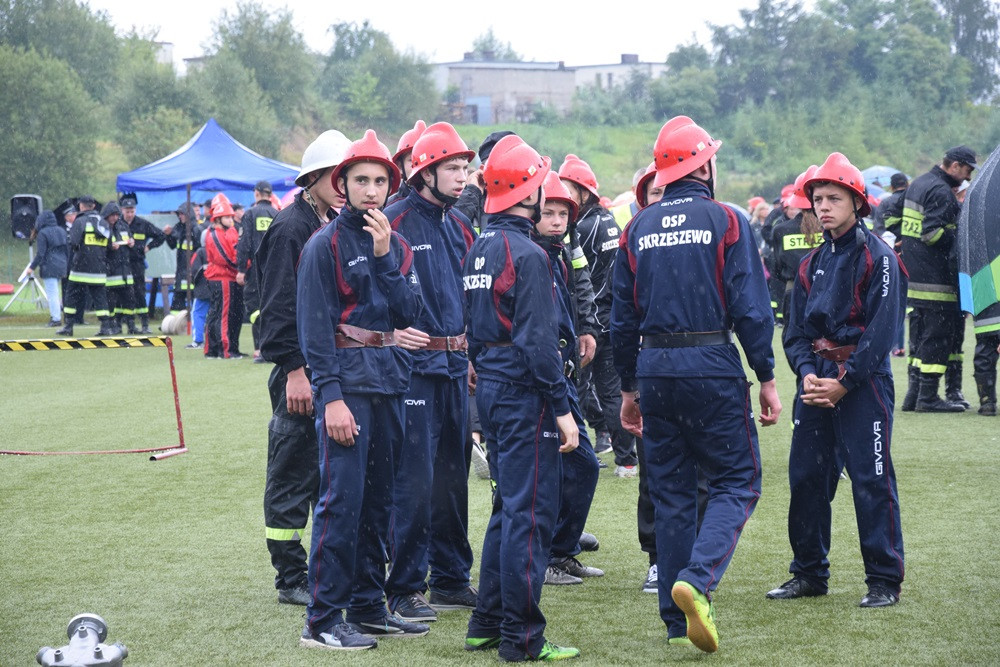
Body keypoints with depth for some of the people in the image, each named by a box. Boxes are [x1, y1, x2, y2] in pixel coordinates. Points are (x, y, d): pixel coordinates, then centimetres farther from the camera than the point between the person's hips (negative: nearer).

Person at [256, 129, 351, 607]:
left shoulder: (338, 225, 14)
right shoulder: (290, 227, -11)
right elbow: (279, 306, -15)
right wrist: (294, 370, -19)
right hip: (301, 368, -8)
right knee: (293, 473, -1)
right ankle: (290, 580, 6)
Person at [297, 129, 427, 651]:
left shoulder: (398, 245, 14)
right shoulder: (325, 245, -4)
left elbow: (409, 311, 1)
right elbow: (315, 326, -10)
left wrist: (384, 256, -9)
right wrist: (331, 396, -17)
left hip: (390, 383, 6)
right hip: (347, 382, -6)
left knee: (379, 498, 11)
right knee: (342, 497, -10)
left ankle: (368, 608, 20)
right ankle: (323, 619, -6)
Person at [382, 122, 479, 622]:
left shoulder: (460, 226, 14)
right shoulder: (395, 223, -9)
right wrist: (390, 332, -24)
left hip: (455, 367, 8)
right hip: (413, 364, -8)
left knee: (452, 476, 13)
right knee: (413, 481, -7)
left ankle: (451, 578, 23)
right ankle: (404, 589, 1)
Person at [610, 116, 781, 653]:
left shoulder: (637, 229, 8)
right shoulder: (726, 221, -4)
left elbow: (623, 318, 10)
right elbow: (749, 307, -9)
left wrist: (629, 388, 17)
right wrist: (767, 378, -2)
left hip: (653, 367, 4)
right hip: (712, 366, -4)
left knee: (671, 489, 11)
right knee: (736, 481, 4)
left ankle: (677, 618, 13)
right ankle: (697, 579, -19)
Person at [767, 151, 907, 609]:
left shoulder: (878, 258, -6)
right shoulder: (812, 263, 14)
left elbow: (881, 332, -12)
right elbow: (796, 329, 12)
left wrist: (843, 382, -15)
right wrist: (807, 374, -7)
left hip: (863, 382, -6)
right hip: (817, 380, 6)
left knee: (872, 480, -6)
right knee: (806, 476, 7)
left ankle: (884, 579, 1)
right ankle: (809, 573, 18)